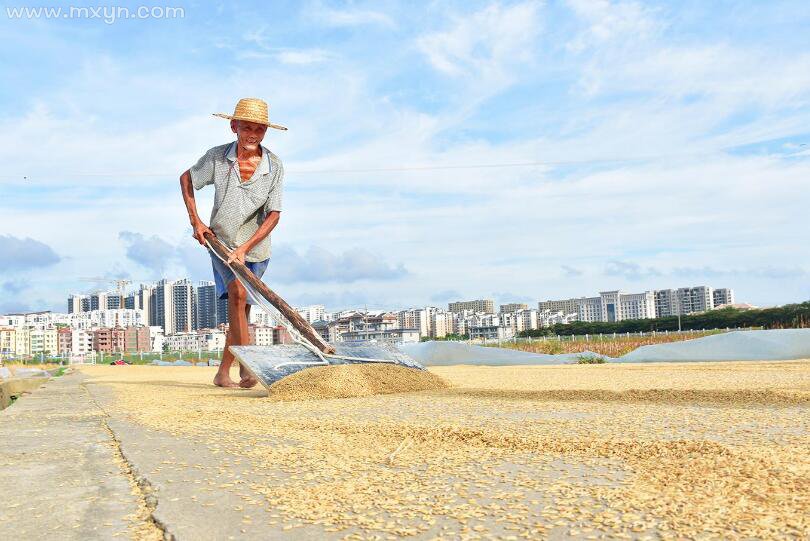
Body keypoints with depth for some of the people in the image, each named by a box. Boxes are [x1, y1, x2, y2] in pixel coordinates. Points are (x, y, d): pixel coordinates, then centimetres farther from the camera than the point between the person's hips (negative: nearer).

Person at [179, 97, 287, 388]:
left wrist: (245, 247, -21)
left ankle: (223, 373, 23)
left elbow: (274, 215, -13)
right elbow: (186, 179, 6)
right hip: (221, 241, -1)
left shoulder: (274, 166, -13)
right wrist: (195, 220, -1)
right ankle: (247, 365, -24)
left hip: (255, 247, 1)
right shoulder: (217, 157, -12)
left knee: (241, 310, 7)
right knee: (237, 291, -26)